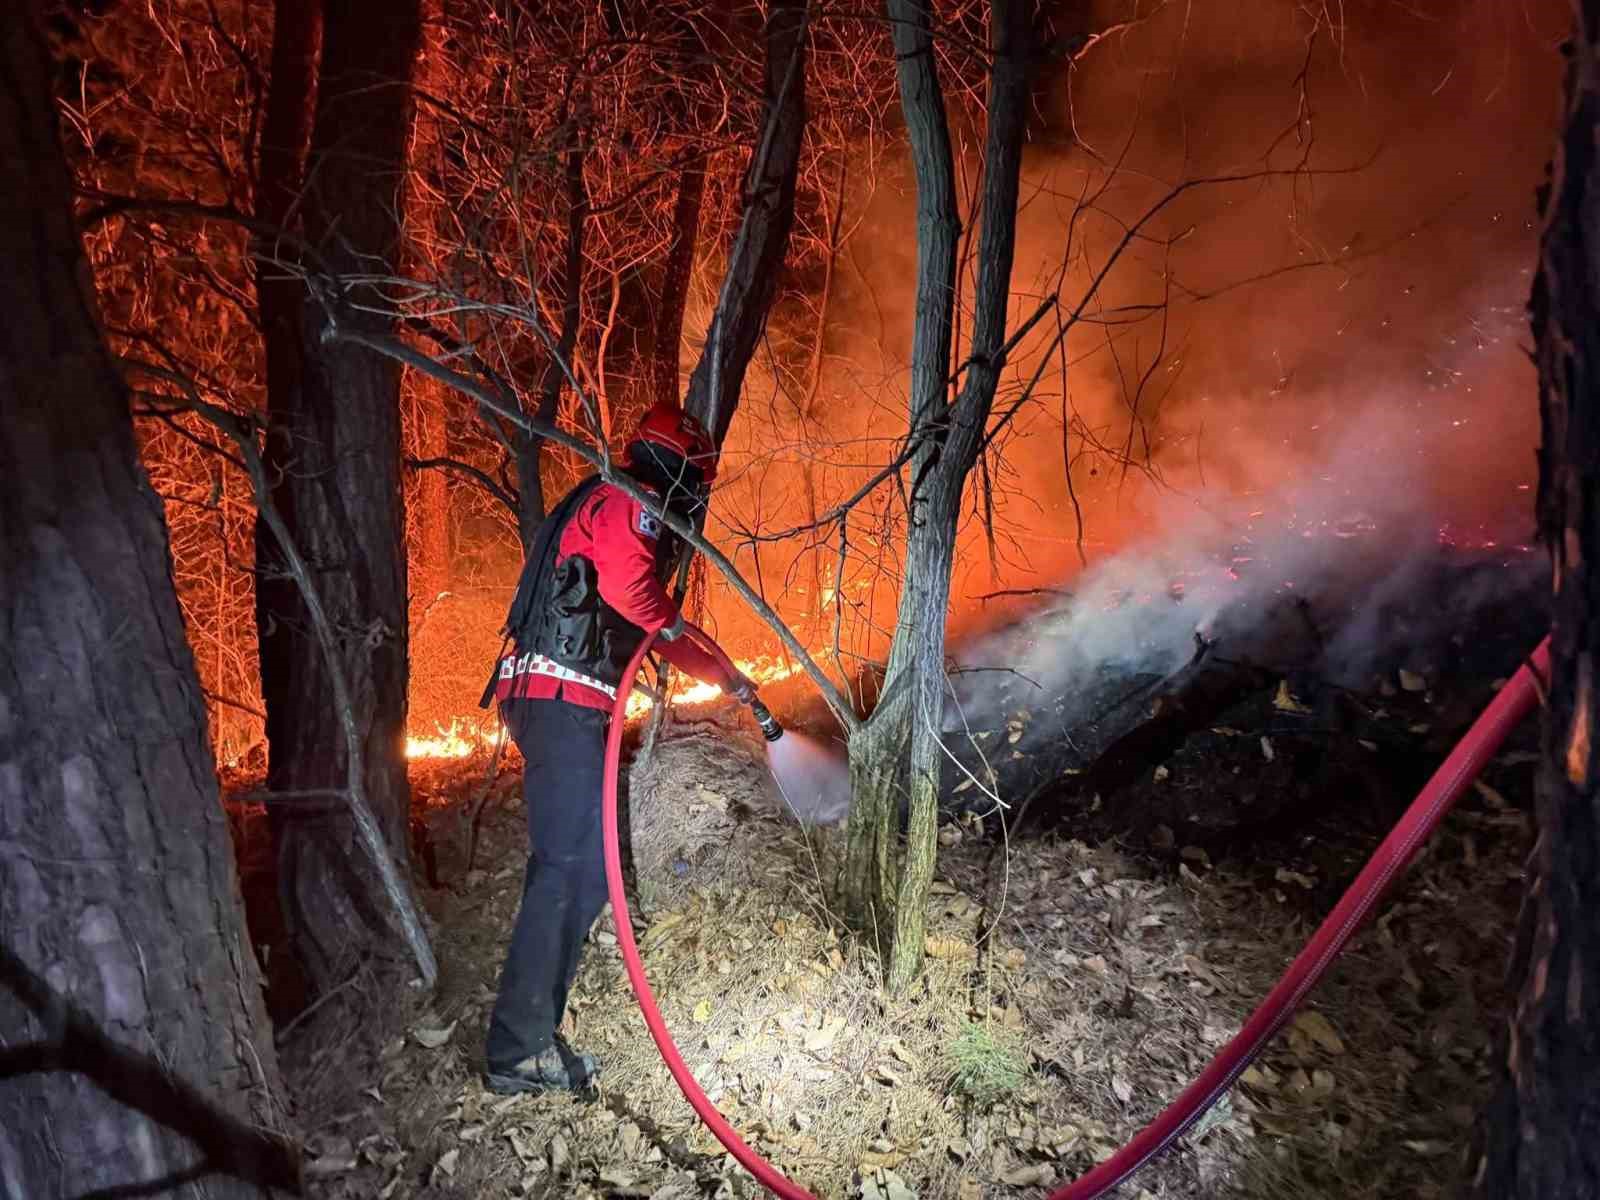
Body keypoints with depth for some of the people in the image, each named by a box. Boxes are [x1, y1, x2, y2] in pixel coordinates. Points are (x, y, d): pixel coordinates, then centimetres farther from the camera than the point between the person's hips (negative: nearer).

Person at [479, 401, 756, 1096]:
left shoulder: (616, 513, 29)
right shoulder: (627, 506, -4)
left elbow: (655, 631, 33)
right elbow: (630, 589, -24)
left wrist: (730, 681, 33)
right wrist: (672, 626, -3)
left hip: (555, 705, 10)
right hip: (564, 702, -10)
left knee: (583, 863, 10)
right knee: (568, 866, -13)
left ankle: (531, 1030, 14)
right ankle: (520, 1051, -10)